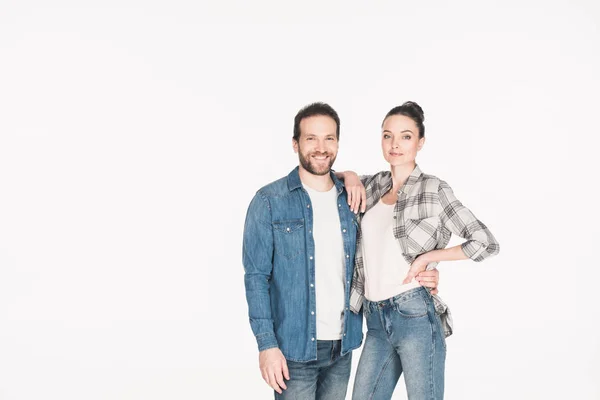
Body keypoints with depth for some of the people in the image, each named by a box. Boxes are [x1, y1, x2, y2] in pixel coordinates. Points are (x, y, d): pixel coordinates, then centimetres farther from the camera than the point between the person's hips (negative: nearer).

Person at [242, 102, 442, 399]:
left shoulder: (352, 200, 6)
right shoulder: (269, 201, -6)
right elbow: (256, 276, -7)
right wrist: (266, 344, -14)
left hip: (342, 347, 4)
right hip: (294, 350, -4)